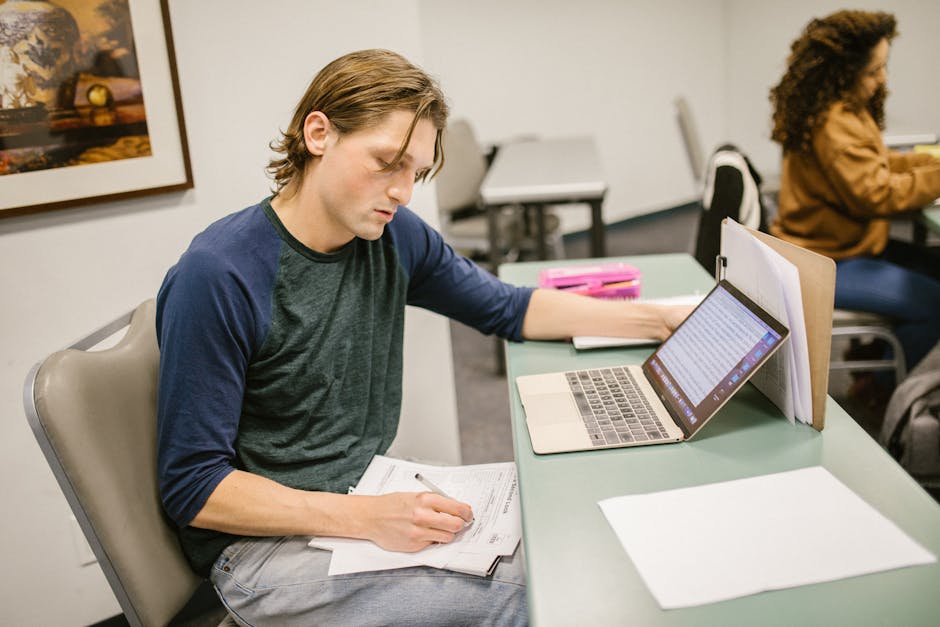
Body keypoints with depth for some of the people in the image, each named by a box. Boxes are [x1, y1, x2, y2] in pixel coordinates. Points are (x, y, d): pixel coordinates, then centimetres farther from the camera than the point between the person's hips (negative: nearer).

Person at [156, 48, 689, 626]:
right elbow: (193, 490, -19)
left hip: (368, 495, 7)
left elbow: (508, 309, 12)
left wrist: (659, 319, 5)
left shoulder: (393, 237, -3)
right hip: (264, 541, -6)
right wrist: (367, 518, -28)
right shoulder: (218, 276, -22)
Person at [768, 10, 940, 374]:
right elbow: (879, 193, -27)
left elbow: (877, 163, 15)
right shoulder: (832, 124, -26)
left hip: (845, 242, 11)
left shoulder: (848, 108, 6)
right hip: (824, 265, -11)